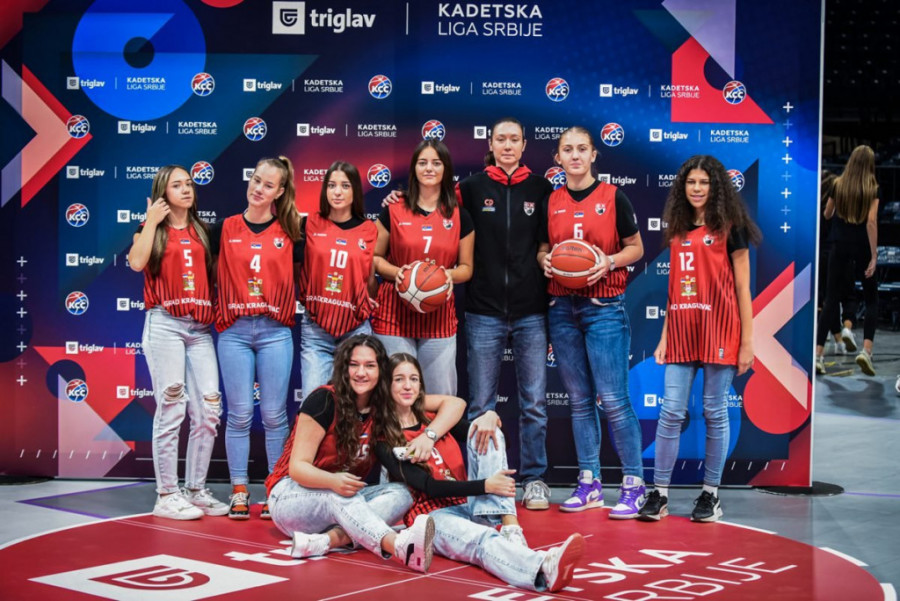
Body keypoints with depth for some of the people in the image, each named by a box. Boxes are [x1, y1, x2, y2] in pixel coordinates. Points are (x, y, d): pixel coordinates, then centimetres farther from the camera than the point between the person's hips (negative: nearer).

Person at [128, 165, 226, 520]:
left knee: (208, 410, -1)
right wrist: (152, 220, -7)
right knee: (172, 408, -7)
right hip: (165, 324, -4)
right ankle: (166, 496, 0)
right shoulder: (153, 231, 6)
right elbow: (136, 262, -14)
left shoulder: (200, 231, 18)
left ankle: (196, 490, 10)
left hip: (200, 327, 4)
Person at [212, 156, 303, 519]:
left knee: (273, 414, 2)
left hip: (275, 330, 0)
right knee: (239, 414, 1)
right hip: (234, 330, 0)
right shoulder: (226, 228, 7)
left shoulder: (289, 232, 7)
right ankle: (239, 492, 9)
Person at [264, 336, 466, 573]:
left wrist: (429, 435, -22)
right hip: (291, 495, -5)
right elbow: (298, 467, -18)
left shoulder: (385, 405, -2)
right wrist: (333, 481, -39)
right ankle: (399, 545, -65)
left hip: (343, 501, 5)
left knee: (400, 494, -21)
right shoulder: (324, 400, -16)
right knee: (339, 496, -37)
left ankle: (327, 540, -43)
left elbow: (454, 403, -3)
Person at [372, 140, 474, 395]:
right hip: (395, 314, -1)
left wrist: (450, 275, -11)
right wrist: (397, 272, -14)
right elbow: (374, 257, 6)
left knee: (442, 396, 2)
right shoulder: (393, 211, 2)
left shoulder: (460, 217, 7)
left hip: (439, 317, 2)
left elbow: (466, 267, 11)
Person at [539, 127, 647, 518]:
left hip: (603, 306, -4)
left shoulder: (613, 197, 0)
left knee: (613, 398, -8)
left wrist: (610, 261, -15)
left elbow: (636, 248, 4)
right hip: (562, 307, 4)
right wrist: (545, 260, -5)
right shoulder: (551, 202, 9)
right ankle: (589, 484, 15)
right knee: (579, 400, 8)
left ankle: (634, 484, 2)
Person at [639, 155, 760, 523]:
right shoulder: (678, 230, 14)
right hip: (682, 333, 4)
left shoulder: (729, 228, 0)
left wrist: (747, 342, -6)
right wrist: (664, 337, 10)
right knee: (671, 412, 0)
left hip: (719, 333, -4)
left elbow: (742, 289, -2)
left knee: (714, 413, 2)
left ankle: (711, 494, 12)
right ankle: (660, 493, 4)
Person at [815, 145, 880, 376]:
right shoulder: (872, 188, -6)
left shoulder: (838, 184, 2)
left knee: (831, 300, 3)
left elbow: (827, 215, 13)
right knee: (871, 299, 11)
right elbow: (871, 221, -14)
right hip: (863, 247, -2)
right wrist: (874, 256, -14)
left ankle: (818, 354, -4)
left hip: (839, 247, 2)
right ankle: (866, 350, -5)